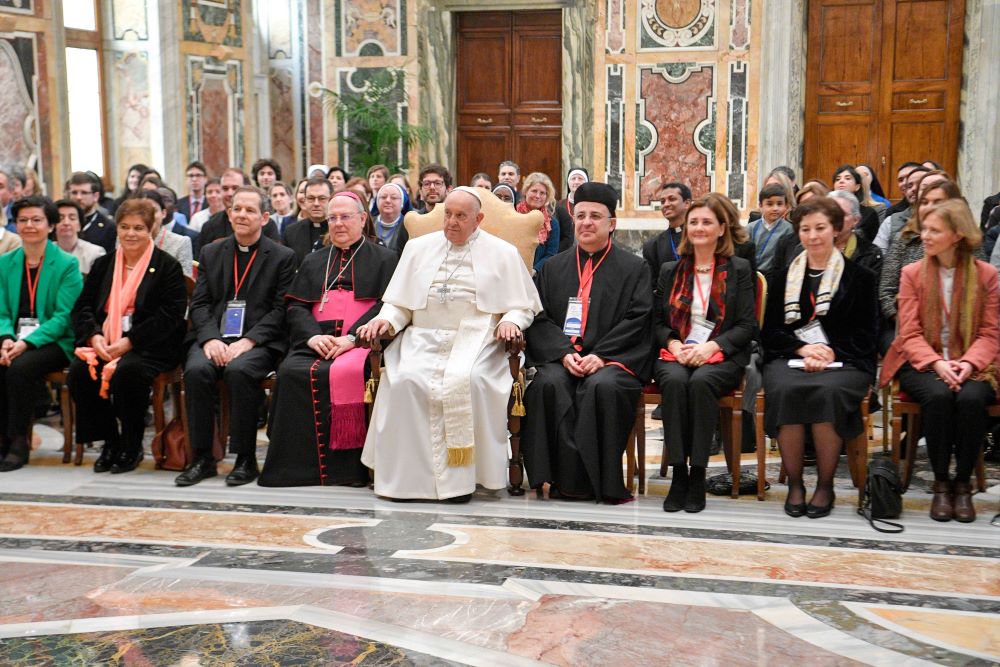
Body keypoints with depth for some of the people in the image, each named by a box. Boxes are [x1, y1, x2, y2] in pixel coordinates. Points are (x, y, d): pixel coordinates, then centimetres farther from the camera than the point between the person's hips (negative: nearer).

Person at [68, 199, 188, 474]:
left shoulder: (167, 266, 3)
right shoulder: (103, 264, 19)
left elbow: (170, 316, -8)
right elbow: (82, 307, 14)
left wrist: (129, 342, -16)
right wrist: (94, 335, -8)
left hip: (150, 346, -5)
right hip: (104, 342, 5)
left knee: (127, 371, -35)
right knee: (79, 370, -24)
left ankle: (132, 446, -12)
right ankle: (109, 442, -6)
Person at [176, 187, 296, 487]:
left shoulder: (283, 257, 6)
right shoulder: (211, 253, 17)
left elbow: (281, 310, -2)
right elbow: (199, 304, 10)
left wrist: (247, 341, -15)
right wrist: (211, 339, -10)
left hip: (259, 342, -3)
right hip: (215, 337, 3)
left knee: (239, 370, -34)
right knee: (196, 369, -29)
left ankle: (246, 459, -21)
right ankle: (202, 457, -17)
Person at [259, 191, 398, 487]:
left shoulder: (384, 259, 14)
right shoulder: (313, 262, 26)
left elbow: (388, 306, -1)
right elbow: (296, 307, 16)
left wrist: (352, 337, -15)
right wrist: (313, 335, -7)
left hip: (360, 343, -3)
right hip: (316, 343, 4)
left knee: (343, 373, -37)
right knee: (290, 372, -30)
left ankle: (346, 464, -28)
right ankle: (298, 462, -24)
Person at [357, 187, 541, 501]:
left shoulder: (502, 253, 12)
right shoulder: (419, 248, 19)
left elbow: (522, 307, 10)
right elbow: (400, 303, 18)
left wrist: (509, 322, -11)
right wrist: (386, 320, -2)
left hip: (474, 340, -2)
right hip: (423, 339, 3)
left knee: (464, 380, -34)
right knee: (404, 379, -29)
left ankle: (459, 475, -24)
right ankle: (409, 472, -20)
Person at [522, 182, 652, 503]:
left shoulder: (634, 268, 10)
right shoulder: (553, 268, 19)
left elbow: (637, 320, -1)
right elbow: (540, 319, 10)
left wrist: (600, 355, -14)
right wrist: (564, 353, -9)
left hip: (613, 358, -2)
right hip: (561, 357, 2)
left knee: (603, 386, -35)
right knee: (549, 384, -31)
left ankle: (601, 481, -25)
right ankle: (567, 476, -25)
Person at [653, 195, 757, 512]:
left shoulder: (739, 269, 10)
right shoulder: (669, 271, 18)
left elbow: (748, 325, 2)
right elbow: (656, 322, 15)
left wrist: (711, 346, -14)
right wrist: (674, 344, -7)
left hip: (722, 356, -2)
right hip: (675, 353, 2)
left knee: (701, 382, -35)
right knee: (674, 381, -33)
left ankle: (698, 475, -30)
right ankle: (678, 473, -31)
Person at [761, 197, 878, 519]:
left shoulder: (859, 277, 12)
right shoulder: (783, 277, 19)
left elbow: (865, 333, 5)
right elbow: (770, 331, 13)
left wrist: (831, 352, -12)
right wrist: (803, 348, -7)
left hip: (843, 360, -2)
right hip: (789, 358, 2)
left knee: (828, 392, -35)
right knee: (786, 391, -32)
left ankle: (825, 485, -19)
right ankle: (794, 484, -19)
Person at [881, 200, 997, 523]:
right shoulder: (912, 273, 7)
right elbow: (910, 334, 0)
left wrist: (968, 363, -18)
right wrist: (937, 363, -19)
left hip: (969, 365, 0)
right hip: (923, 363, 0)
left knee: (971, 398, -33)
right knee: (938, 396, -33)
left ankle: (963, 484, -15)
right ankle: (941, 484, -17)